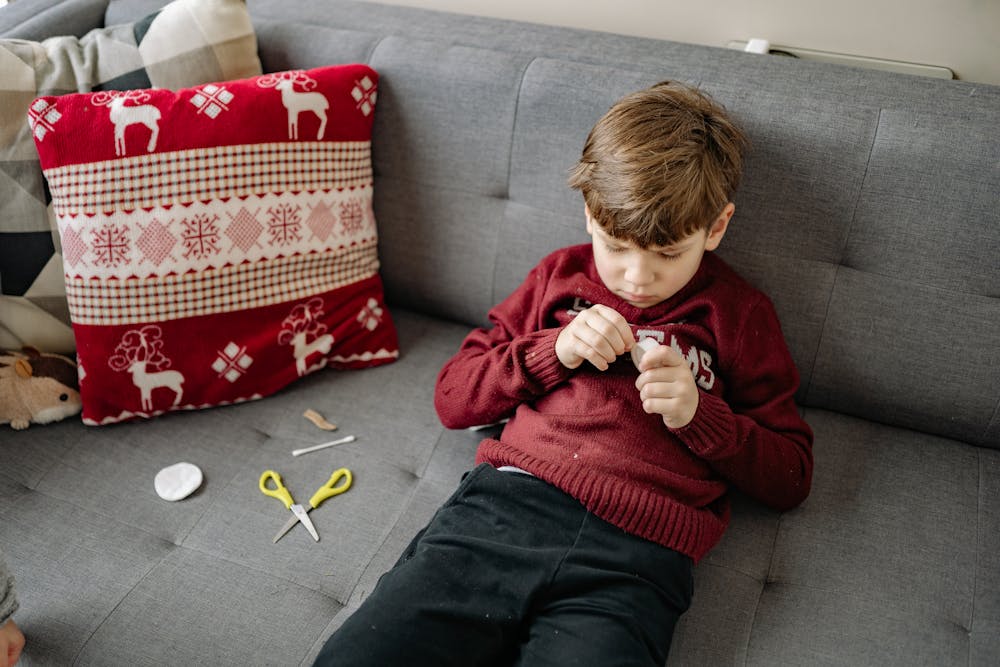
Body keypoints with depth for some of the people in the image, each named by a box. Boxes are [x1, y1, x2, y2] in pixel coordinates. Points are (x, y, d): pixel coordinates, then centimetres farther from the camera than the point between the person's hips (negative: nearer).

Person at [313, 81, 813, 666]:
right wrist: (555, 350, 1)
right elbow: (452, 399, 17)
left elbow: (791, 479, 15)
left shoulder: (739, 314, 15)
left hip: (634, 553, -1)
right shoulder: (563, 276, 21)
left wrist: (699, 414, -2)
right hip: (509, 498, 2)